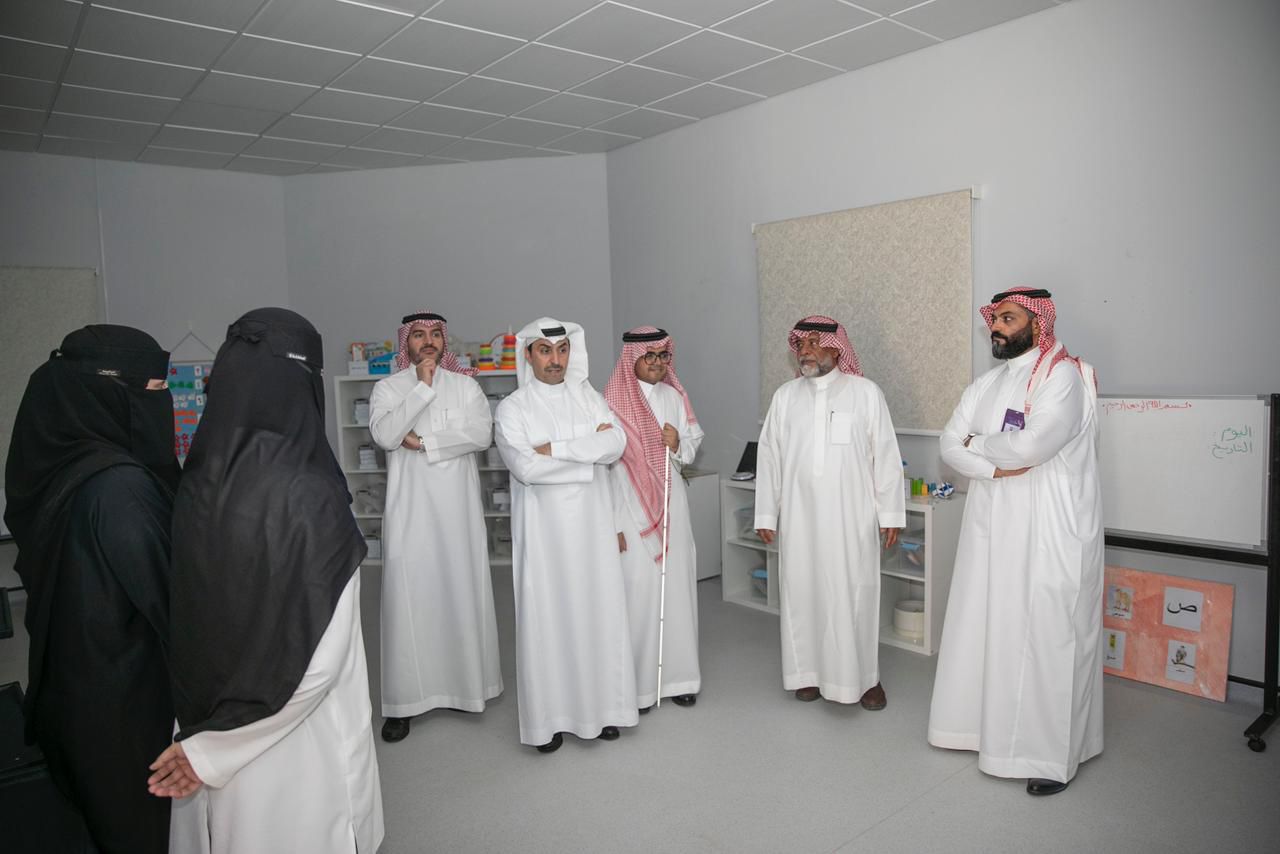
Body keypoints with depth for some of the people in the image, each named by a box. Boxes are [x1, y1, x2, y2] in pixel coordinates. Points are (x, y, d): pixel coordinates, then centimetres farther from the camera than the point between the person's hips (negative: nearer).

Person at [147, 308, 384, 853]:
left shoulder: (196, 484, -8)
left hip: (205, 729, 5)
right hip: (302, 747, -5)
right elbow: (319, 658, -23)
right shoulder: (311, 492, -23)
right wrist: (212, 746, -12)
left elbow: (187, 622, 0)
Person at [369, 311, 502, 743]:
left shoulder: (465, 385, 7)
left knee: (462, 591, 6)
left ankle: (466, 682, 22)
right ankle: (404, 700, 7)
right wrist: (423, 386, -13)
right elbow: (384, 435, -12)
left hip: (458, 506, 1)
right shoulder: (388, 388, 6)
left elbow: (481, 433, -8)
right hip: (410, 507, -1)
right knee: (409, 596, -1)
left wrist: (423, 442, -11)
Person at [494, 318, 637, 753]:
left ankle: (601, 706, 20)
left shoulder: (587, 396, 9)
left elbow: (617, 442, -6)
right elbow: (525, 466, -16)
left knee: (598, 610, 6)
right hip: (543, 526, -3)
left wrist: (554, 448, -14)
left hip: (592, 523, 3)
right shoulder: (512, 408, -1)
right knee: (546, 614, 1)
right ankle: (549, 716, 14)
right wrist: (590, 448, -11)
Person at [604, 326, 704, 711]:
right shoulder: (615, 400, -9)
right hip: (631, 506, -5)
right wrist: (613, 522, -12)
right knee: (637, 589, -2)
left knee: (676, 585, 9)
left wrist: (679, 444, -8)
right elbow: (606, 462, -11)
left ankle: (677, 674, 23)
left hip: (670, 503, 5)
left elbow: (694, 441, 17)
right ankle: (635, 683, 13)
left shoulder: (673, 396, 6)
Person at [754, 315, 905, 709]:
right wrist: (766, 514, 5)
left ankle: (865, 676, 18)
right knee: (802, 592, 8)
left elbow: (885, 455, 0)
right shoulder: (785, 396, 6)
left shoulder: (865, 392, 0)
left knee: (855, 594, 2)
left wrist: (891, 513, -3)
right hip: (799, 516, 3)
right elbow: (769, 456, 8)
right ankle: (810, 672, 23)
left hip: (851, 516, -2)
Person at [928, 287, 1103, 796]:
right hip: (993, 528, 7)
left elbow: (1029, 445, -22)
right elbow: (950, 446, 5)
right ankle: (991, 724, 25)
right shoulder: (986, 385, 13)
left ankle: (1053, 754, 9)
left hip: (1049, 532, -6)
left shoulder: (1063, 377, -9)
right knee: (989, 626, 10)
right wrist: (997, 468, -13)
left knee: (1046, 635, -3)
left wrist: (978, 444, -4)